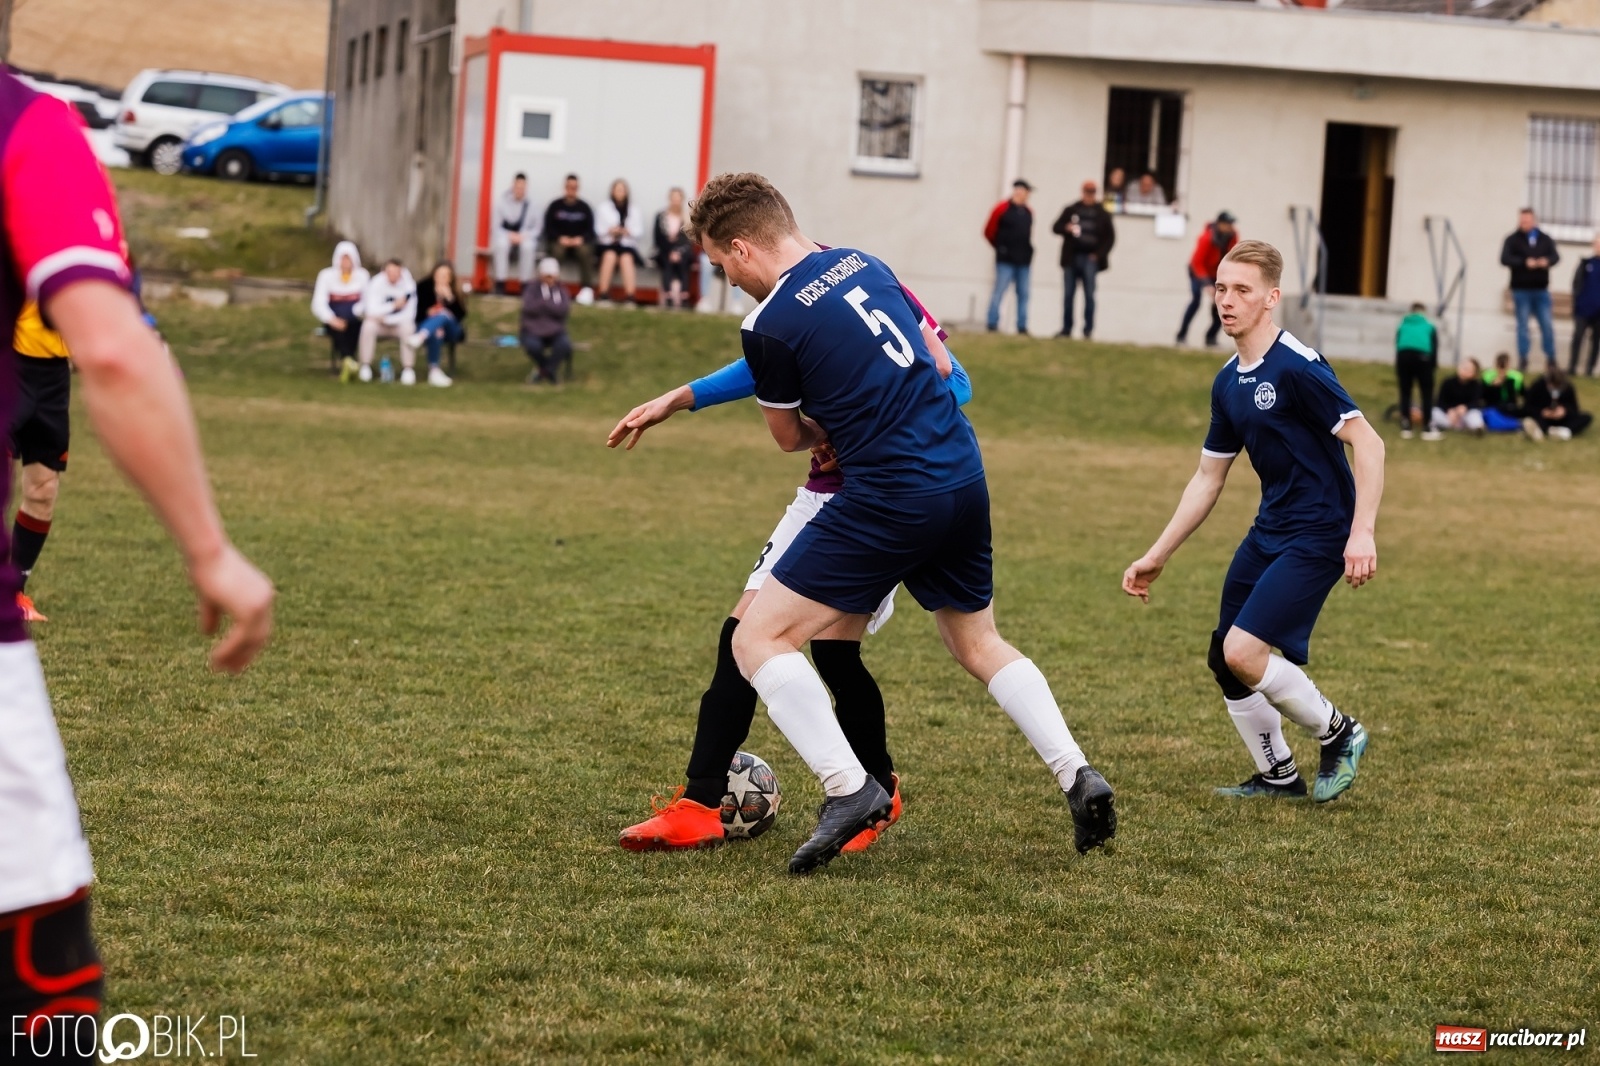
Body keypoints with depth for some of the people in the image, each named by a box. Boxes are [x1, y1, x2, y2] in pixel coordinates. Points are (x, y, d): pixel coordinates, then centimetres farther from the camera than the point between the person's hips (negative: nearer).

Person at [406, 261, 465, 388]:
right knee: (435, 334, -38)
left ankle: (420, 337, -59)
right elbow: (417, 311, 0)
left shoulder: (456, 291, 0)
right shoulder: (424, 287, -2)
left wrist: (450, 298, -22)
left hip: (451, 331, 1)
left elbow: (461, 315, -9)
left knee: (443, 315, -35)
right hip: (426, 326, -1)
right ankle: (434, 370, -43)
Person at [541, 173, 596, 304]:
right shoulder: (555, 206, 3)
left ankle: (587, 288, -30)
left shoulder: (584, 207, 6)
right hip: (558, 241, 0)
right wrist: (560, 238, -18)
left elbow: (590, 230, 3)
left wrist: (581, 239, -17)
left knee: (585, 251, -33)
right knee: (556, 251, -35)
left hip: (579, 242, 0)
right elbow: (548, 229, 0)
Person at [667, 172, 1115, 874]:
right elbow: (941, 363, 18)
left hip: (888, 500, -8)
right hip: (965, 476, 8)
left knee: (758, 641, -1)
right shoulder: (862, 264, 9)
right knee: (978, 642, 27)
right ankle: (1077, 776, 17)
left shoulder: (768, 324, -11)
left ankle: (848, 789, -12)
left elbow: (791, 437, 5)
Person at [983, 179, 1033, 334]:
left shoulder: (1028, 212, 11)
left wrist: (1027, 251, 13)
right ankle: (992, 325, -4)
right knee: (999, 292, -6)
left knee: (1023, 294, 6)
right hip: (1006, 261, -6)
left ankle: (1022, 327, 9)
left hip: (1023, 261, 6)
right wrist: (1000, 248, 5)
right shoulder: (1002, 209, -6)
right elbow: (989, 232, -1)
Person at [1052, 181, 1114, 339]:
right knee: (1069, 295, 4)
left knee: (1089, 295, -8)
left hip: (1090, 259, -2)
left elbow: (1110, 237, 6)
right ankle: (1066, 329, 10)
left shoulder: (1102, 214, 7)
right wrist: (1066, 228, -14)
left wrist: (1099, 254, -5)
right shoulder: (1071, 210, 10)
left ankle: (1088, 330, -7)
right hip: (1072, 258, 2)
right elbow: (1056, 228, 8)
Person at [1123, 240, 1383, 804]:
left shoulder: (1298, 367, -17)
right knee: (1223, 658, 7)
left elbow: (1368, 444, -19)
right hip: (1269, 530, 8)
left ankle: (1337, 734, 5)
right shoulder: (1228, 383, 8)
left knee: (1244, 650, -18)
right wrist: (1156, 556, 16)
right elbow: (1207, 479, 17)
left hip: (1319, 534, -8)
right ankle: (1277, 775, 24)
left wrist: (1362, 532, -28)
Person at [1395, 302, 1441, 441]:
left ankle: (1406, 428, 11)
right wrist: (1433, 366, 21)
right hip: (1422, 357, -2)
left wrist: (1397, 370, 22)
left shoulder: (1403, 326, 31)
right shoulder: (1430, 327, 28)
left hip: (1403, 356, 2)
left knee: (1405, 392, 13)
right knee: (1427, 393, 7)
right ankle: (1428, 429, 4)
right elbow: (1435, 348, 18)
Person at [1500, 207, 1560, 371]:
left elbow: (1556, 256, -1)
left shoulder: (1545, 239, 7)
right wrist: (1525, 263, -26)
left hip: (1541, 289, 2)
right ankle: (1523, 359, 9)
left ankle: (1551, 358, 14)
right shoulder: (1513, 240, -2)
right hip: (1521, 290, -2)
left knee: (1547, 324, 4)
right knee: (1522, 325, 3)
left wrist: (1547, 261, -24)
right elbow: (1504, 259, -14)